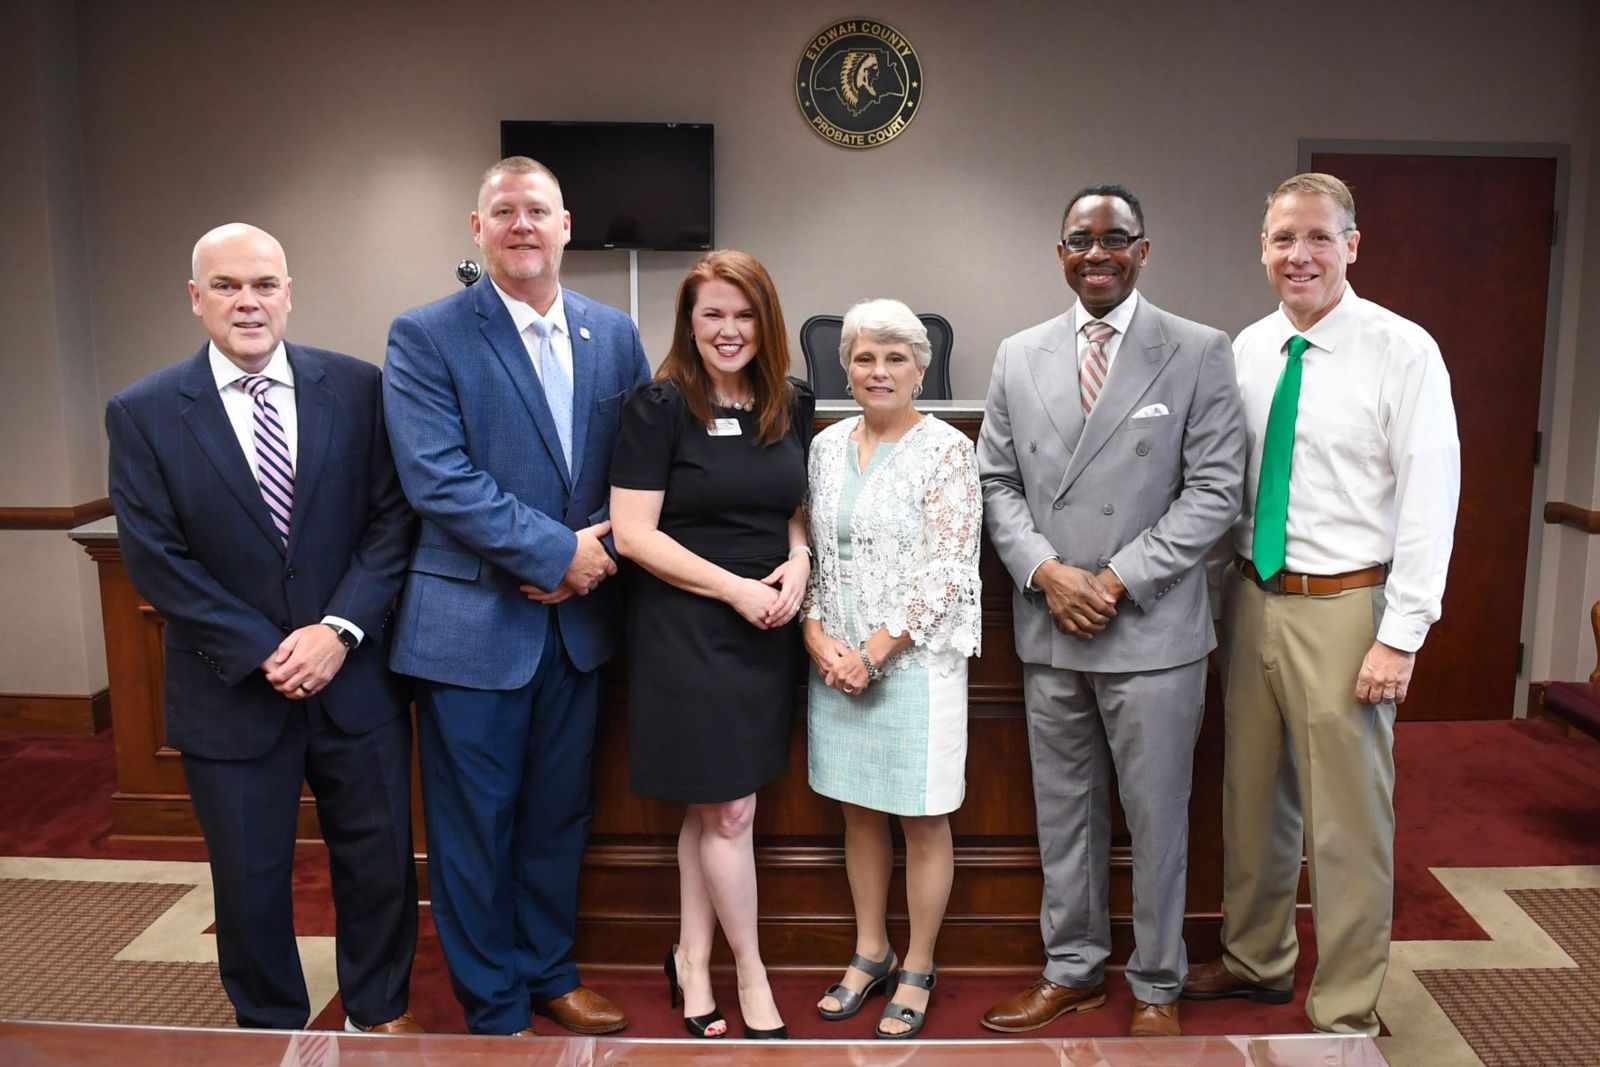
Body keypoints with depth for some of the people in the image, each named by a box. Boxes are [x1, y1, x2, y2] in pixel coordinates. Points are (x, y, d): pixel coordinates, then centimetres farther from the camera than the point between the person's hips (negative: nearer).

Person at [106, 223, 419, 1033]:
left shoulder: (356, 388, -2)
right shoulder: (142, 413, -3)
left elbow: (390, 519, -3)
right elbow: (155, 557, -7)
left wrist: (340, 629, -15)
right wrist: (264, 653, -13)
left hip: (356, 679, 1)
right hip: (231, 693, 0)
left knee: (379, 860, 13)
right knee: (250, 879, 14)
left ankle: (379, 1011, 37)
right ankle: (272, 1028, 38)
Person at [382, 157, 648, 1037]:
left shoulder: (614, 335, 7)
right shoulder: (426, 336, -6)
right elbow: (438, 478, -16)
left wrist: (600, 553, -10)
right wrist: (556, 551, -17)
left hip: (577, 618, 4)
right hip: (473, 622, -4)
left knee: (560, 814, 17)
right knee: (476, 825, 7)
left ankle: (548, 973, 37)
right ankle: (493, 1008, 26)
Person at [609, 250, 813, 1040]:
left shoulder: (789, 406, 6)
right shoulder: (658, 406, -10)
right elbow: (632, 534, -13)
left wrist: (799, 559, -5)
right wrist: (735, 589, -17)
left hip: (766, 633, 5)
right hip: (686, 631, -5)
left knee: (710, 810, 14)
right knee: (730, 811, 2)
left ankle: (692, 963, 30)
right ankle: (751, 973, 22)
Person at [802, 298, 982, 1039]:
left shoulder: (946, 450, -8)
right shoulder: (827, 446, 7)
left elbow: (948, 571, -13)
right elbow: (809, 551, 9)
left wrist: (874, 650, -14)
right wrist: (817, 636, -5)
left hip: (916, 662, -4)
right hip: (836, 664, 5)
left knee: (922, 820, 7)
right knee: (859, 811, 15)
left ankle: (918, 971, 24)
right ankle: (870, 952, 32)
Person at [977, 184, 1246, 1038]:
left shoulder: (1199, 353, -3)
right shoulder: (1018, 356, 8)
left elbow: (1214, 489, -7)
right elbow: (996, 481, 8)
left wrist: (1118, 581, -14)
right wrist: (1045, 570, -8)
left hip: (1151, 631, -3)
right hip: (1048, 629, 3)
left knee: (1156, 816, 9)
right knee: (1062, 808, 15)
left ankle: (1156, 985, 28)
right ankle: (1072, 968, 32)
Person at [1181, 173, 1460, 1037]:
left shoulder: (1402, 351, -9)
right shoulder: (1246, 350, 6)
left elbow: (1430, 501, -12)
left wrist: (1401, 637, -15)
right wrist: (1228, 591, 6)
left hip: (1343, 608, -5)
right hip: (1253, 599, 6)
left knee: (1346, 819, 4)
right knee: (1252, 794, 18)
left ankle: (1345, 1013, 22)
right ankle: (1257, 959, 38)